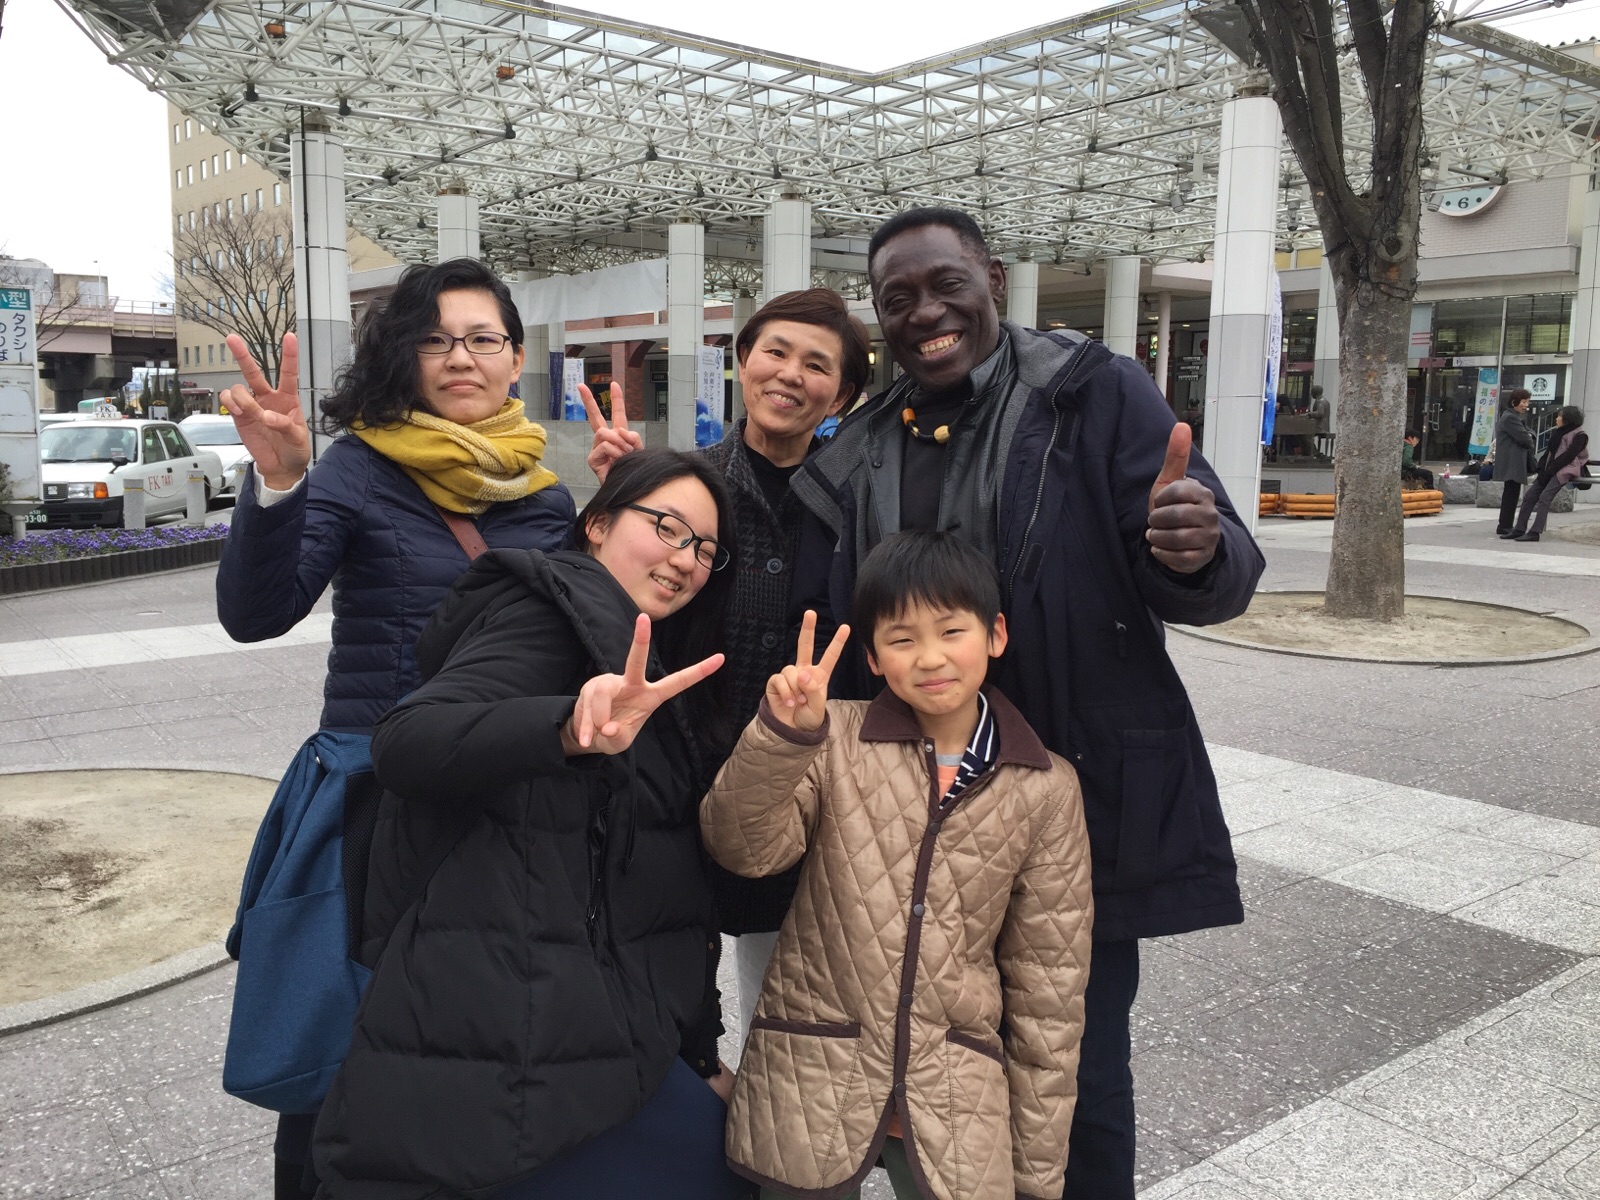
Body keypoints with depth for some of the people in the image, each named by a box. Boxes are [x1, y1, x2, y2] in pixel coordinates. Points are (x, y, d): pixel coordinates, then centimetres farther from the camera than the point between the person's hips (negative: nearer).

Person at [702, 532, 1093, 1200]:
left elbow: (1048, 982, 2)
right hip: (809, 1091, 0)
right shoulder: (836, 740, -5)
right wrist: (783, 732, -33)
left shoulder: (1046, 790, -3)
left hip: (956, 1108, 1)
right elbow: (743, 849, -17)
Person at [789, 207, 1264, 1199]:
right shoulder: (858, 455, 5)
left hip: (1080, 812, -4)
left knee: (1079, 1076, 7)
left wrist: (1196, 553, -33)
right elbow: (826, 641, 12)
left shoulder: (1097, 396, -7)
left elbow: (1215, 583, -11)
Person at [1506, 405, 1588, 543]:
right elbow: (1549, 452, 13)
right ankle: (1519, 529, -6)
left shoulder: (1580, 435, -4)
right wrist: (1542, 469, -2)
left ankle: (1535, 532, -27)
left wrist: (1549, 471, -17)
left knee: (1545, 497, -22)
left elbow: (1569, 455, -13)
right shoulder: (1557, 432, 19)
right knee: (1529, 496, -5)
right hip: (1549, 471, 8)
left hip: (1565, 471, -8)